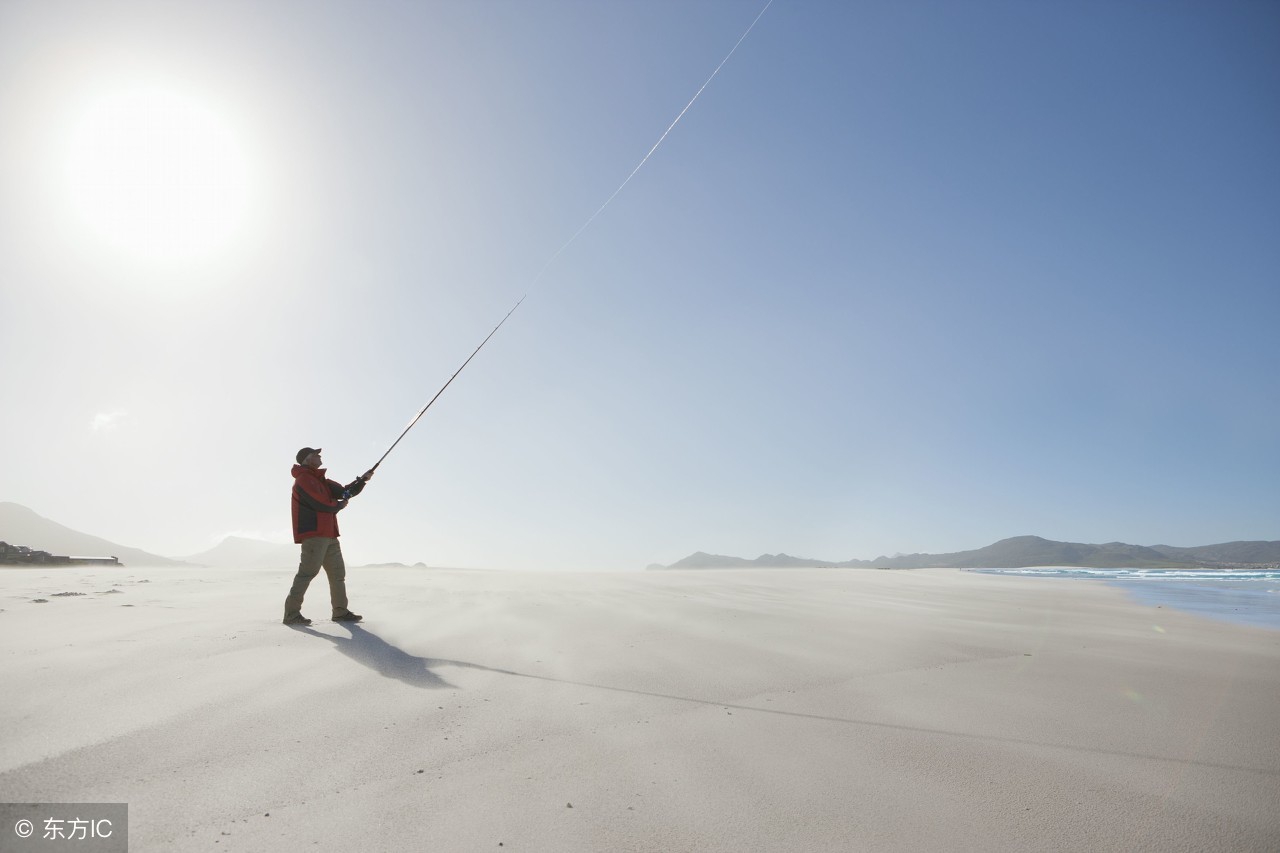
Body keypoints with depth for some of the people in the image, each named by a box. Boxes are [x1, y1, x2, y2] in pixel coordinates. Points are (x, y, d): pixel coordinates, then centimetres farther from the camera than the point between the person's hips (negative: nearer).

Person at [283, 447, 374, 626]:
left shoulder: (321, 480, 22)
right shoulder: (303, 480, -7)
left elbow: (345, 492, 18)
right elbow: (321, 504, -18)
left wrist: (362, 480, 6)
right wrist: (339, 505, 0)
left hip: (329, 535, 10)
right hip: (313, 534, -10)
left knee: (338, 573, 10)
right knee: (307, 572, -12)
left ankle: (340, 612, 16)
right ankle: (291, 614, -7)